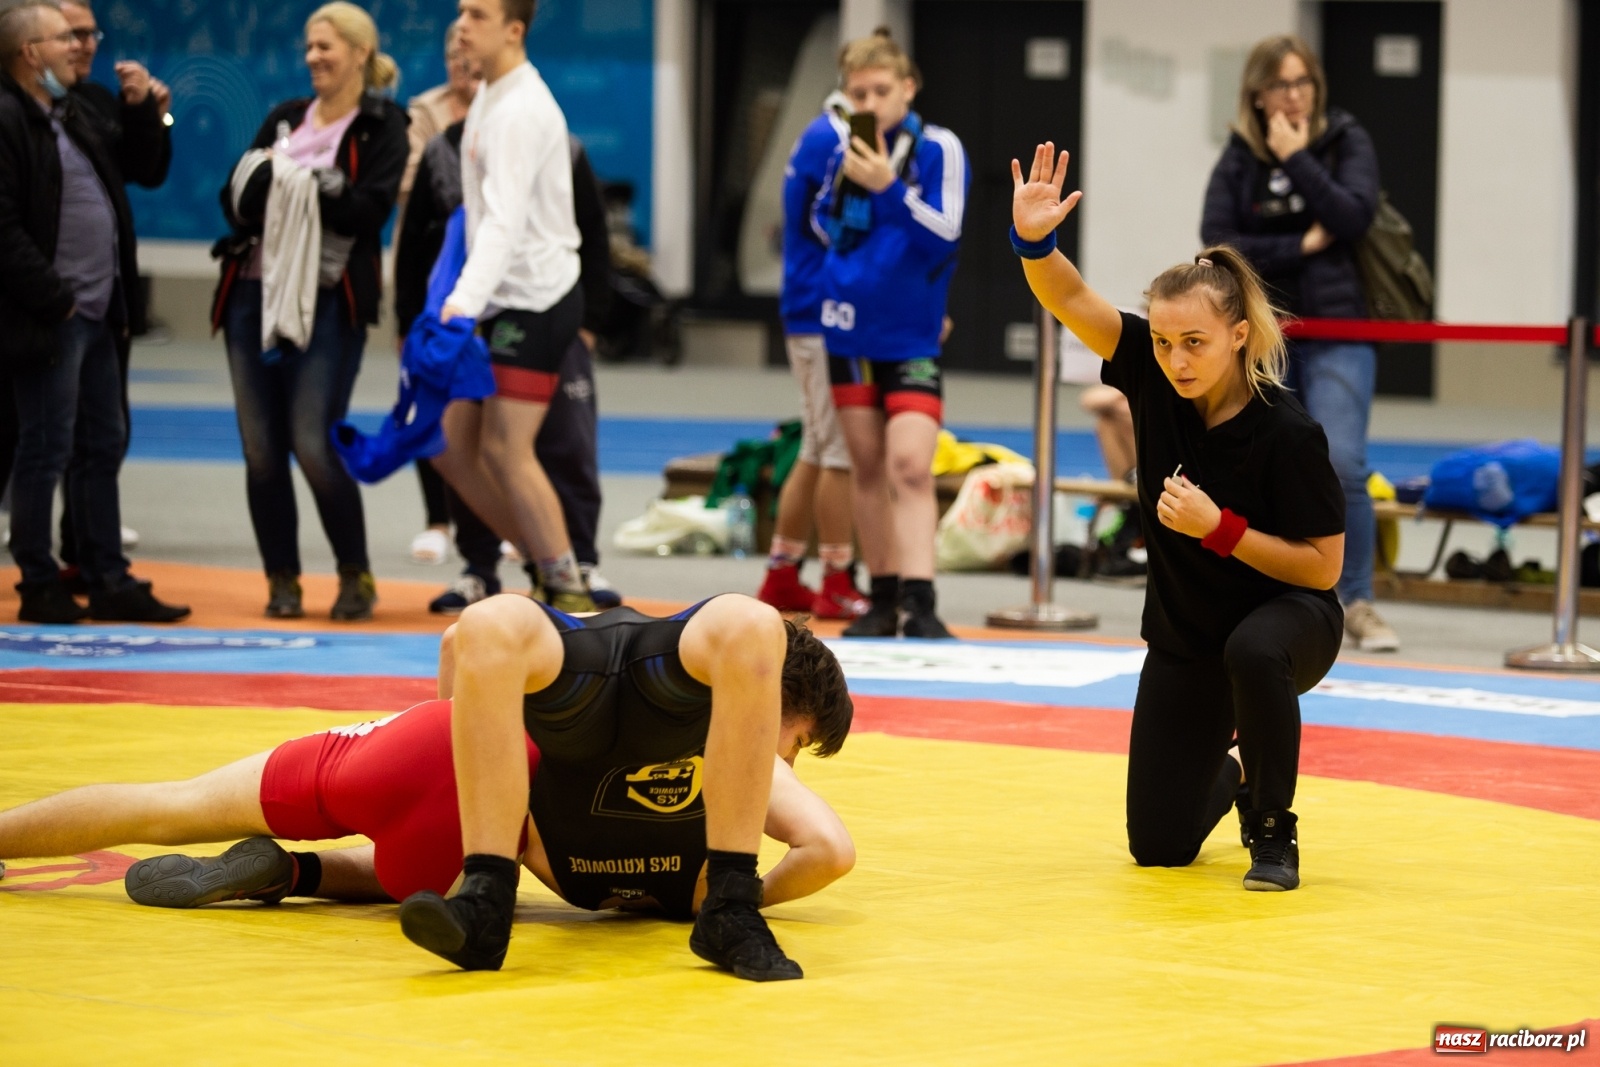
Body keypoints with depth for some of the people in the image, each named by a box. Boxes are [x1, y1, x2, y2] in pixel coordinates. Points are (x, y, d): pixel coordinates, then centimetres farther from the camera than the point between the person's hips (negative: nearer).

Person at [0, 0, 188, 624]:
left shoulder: (69, 115, 17)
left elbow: (138, 170, 29)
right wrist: (55, 297, -18)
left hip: (94, 312, 10)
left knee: (102, 446, 12)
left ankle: (108, 580, 18)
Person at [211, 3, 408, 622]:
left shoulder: (382, 126, 0)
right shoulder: (285, 118, 16)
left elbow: (370, 210, -13)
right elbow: (234, 200, 9)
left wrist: (304, 180, -15)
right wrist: (266, 178, -12)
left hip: (329, 301, -5)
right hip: (255, 291, 5)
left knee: (313, 445, -11)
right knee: (261, 449, 3)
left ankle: (355, 576, 5)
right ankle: (282, 579, 14)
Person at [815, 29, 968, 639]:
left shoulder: (937, 149, -8)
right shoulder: (845, 154, 5)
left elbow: (944, 233, -16)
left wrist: (888, 188, -25)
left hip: (911, 337, -5)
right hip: (850, 329, 5)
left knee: (909, 465, -16)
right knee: (868, 467, 9)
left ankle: (918, 602, -23)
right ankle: (883, 599, 17)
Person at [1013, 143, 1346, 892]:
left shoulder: (1287, 433, -26)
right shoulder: (1152, 372, -14)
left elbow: (1323, 565, -21)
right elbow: (1069, 299, -21)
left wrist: (1219, 528, -30)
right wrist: (1033, 240, -41)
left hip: (1286, 616, -4)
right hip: (1183, 636, 4)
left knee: (1251, 652, -43)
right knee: (1158, 846, 5)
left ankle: (1274, 832, -19)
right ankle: (1229, 777, 42)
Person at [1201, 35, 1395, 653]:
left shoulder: (1346, 141, 0)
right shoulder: (1240, 156, 3)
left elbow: (1353, 217, -15)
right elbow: (1218, 239, -8)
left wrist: (1297, 159, -16)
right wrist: (1300, 245, -12)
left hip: (1337, 330, -2)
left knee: (1342, 467, -16)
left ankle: (1357, 603, -8)